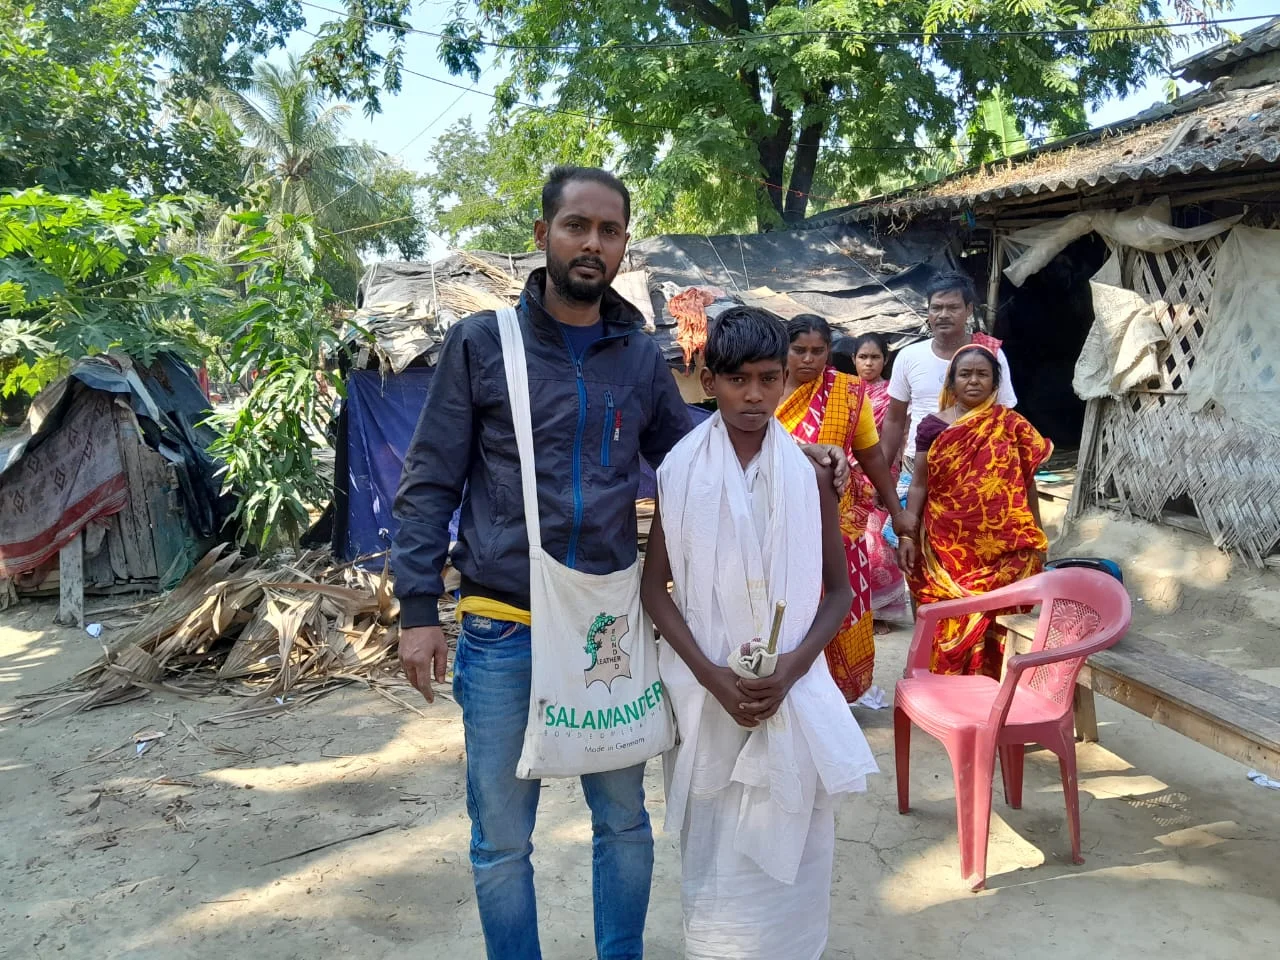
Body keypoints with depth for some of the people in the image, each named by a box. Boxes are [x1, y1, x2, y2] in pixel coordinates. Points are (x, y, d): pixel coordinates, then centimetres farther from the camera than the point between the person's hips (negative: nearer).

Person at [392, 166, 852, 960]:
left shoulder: (640, 357, 5)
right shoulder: (481, 343, -3)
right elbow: (429, 486, -2)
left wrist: (793, 456, 2)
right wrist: (419, 609, -7)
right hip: (503, 634, -2)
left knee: (625, 823, 17)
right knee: (502, 842, 12)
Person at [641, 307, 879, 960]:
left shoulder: (809, 474, -2)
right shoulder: (679, 471, -4)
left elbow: (839, 589, 3)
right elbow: (654, 587, -2)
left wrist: (790, 668, -12)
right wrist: (710, 674, -12)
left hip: (791, 688, 1)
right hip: (706, 688, 0)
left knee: (786, 845, 9)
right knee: (715, 848, 10)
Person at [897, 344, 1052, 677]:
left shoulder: (1011, 426, 2)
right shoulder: (933, 426, 2)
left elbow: (1027, 483, 7)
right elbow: (919, 485, 4)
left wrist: (1036, 540, 7)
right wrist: (906, 534, -3)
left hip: (998, 546, 0)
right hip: (945, 545, 1)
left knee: (990, 622, 2)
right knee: (946, 623, 4)